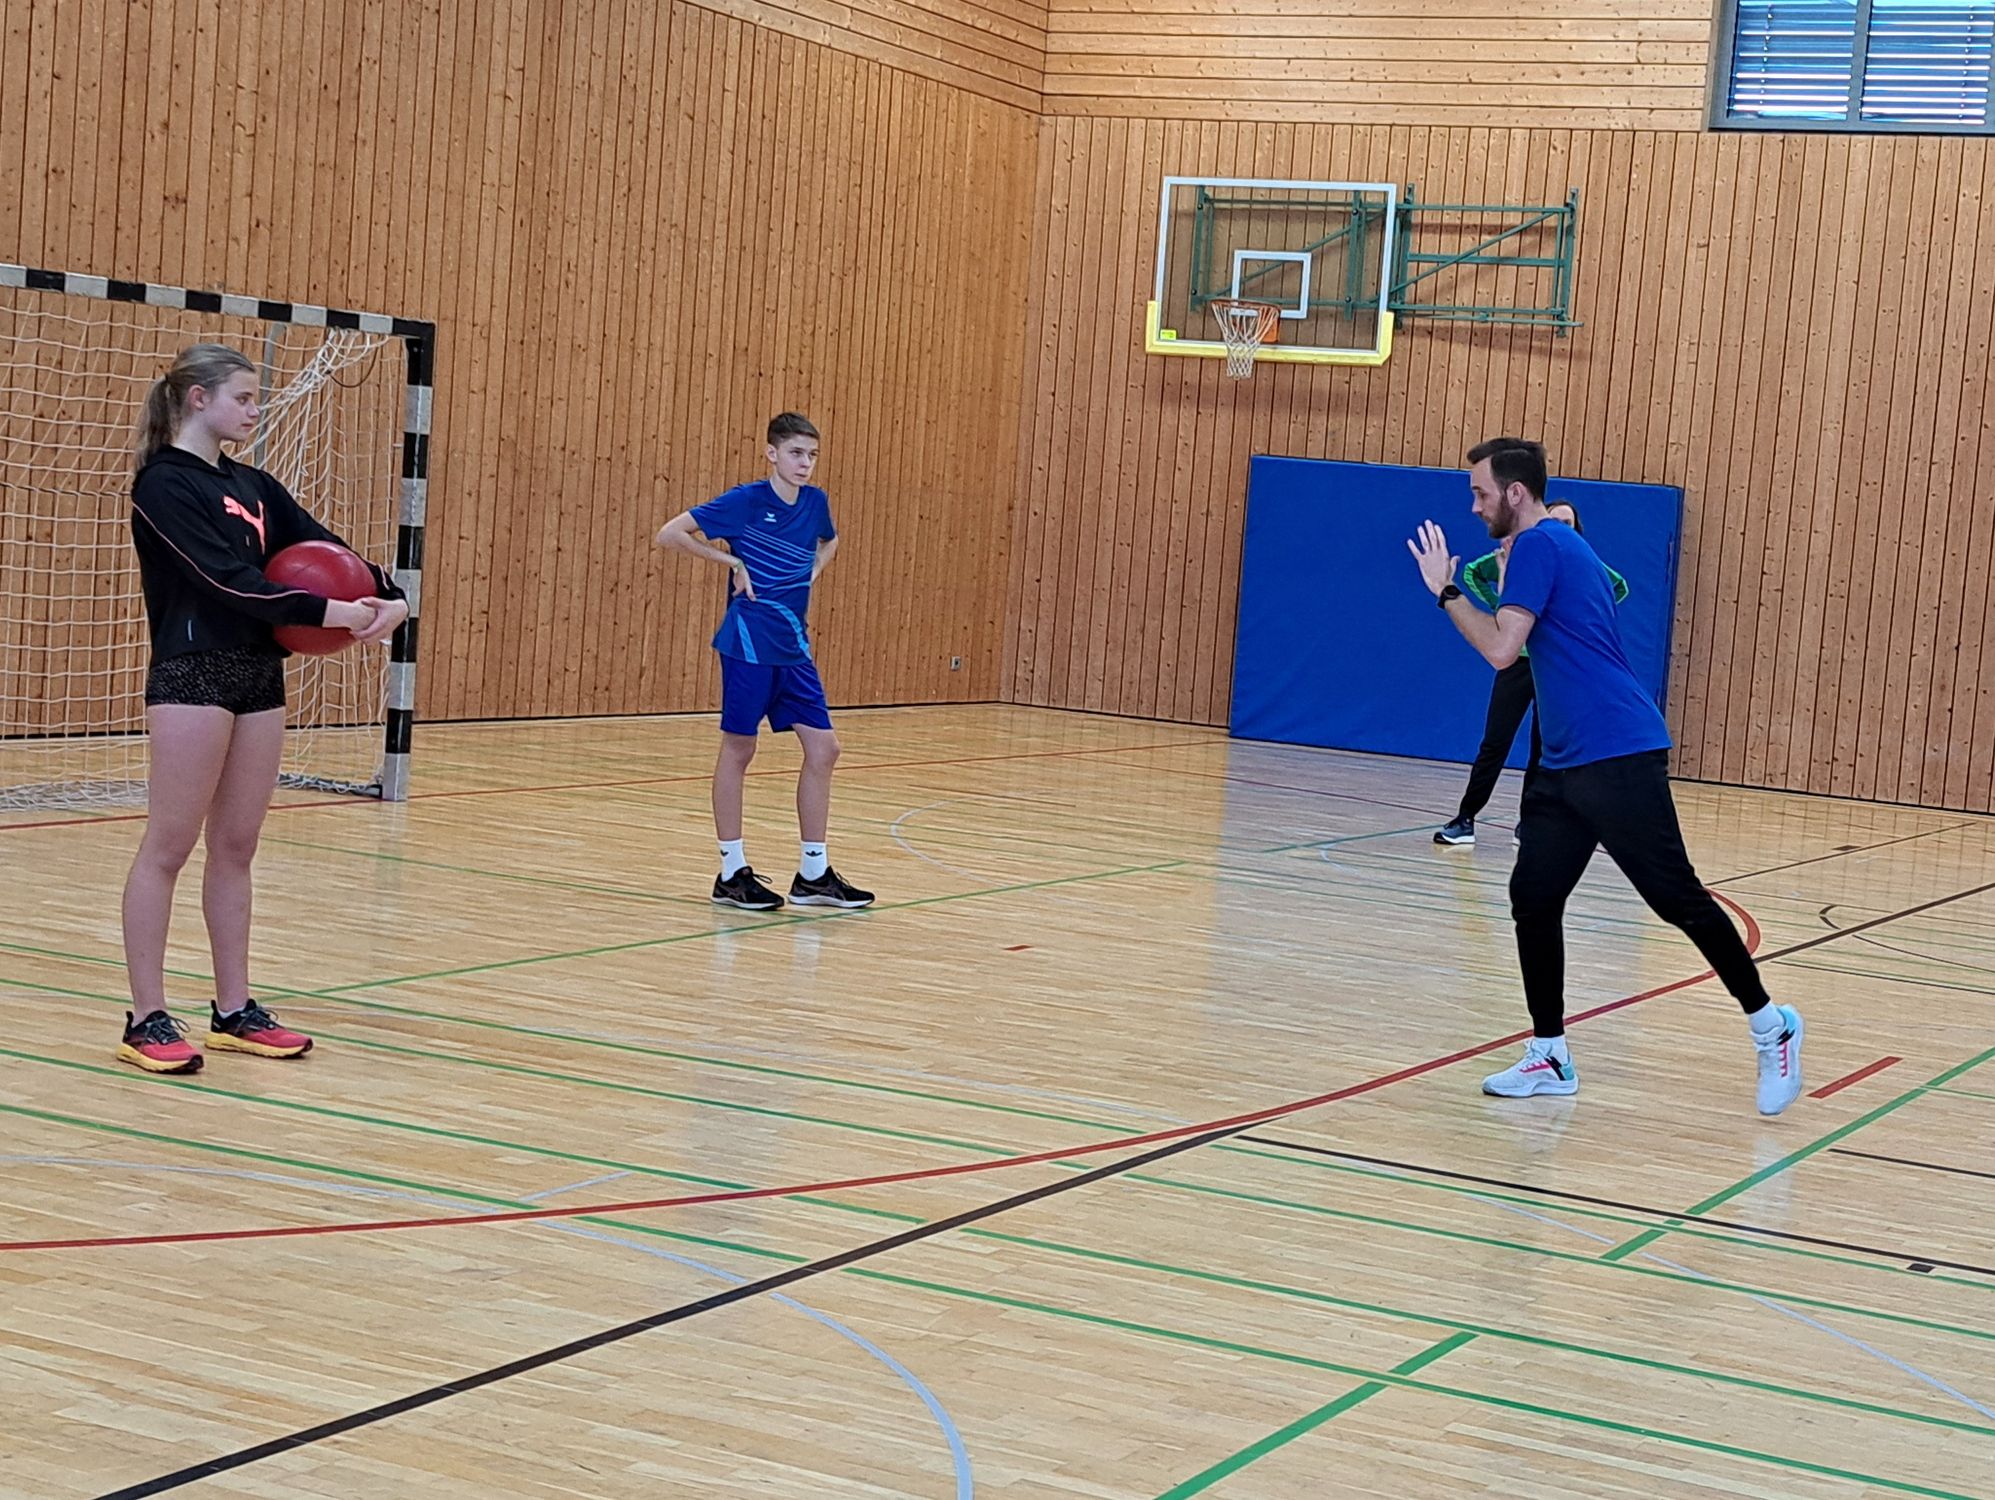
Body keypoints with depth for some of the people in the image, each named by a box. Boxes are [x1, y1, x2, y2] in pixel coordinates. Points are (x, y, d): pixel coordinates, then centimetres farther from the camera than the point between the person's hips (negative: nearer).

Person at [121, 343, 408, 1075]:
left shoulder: (251, 486, 15)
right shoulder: (163, 484, -8)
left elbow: (320, 547, 11)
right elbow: (223, 578, -19)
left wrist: (388, 596, -8)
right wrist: (325, 612, -25)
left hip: (260, 675, 8)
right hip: (193, 675, -8)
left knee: (236, 848, 10)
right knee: (168, 847, -4)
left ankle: (234, 1012, 16)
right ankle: (147, 1021, 0)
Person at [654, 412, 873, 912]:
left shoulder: (816, 501, 6)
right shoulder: (745, 501, -11)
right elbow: (671, 533, -10)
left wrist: (810, 572, 10)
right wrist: (732, 561, -12)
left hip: (794, 646, 6)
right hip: (749, 642, -6)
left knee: (823, 749, 3)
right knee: (738, 750, 1)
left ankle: (814, 874, 11)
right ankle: (732, 873, 10)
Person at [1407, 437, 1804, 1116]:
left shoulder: (1539, 545, -11)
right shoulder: (1557, 545, 19)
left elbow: (1500, 649, -18)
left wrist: (1446, 590, -9)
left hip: (1617, 759, -10)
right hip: (1568, 764, 10)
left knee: (1677, 897, -7)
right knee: (1533, 897, 5)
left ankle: (1771, 1026, 4)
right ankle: (1549, 1058, 10)